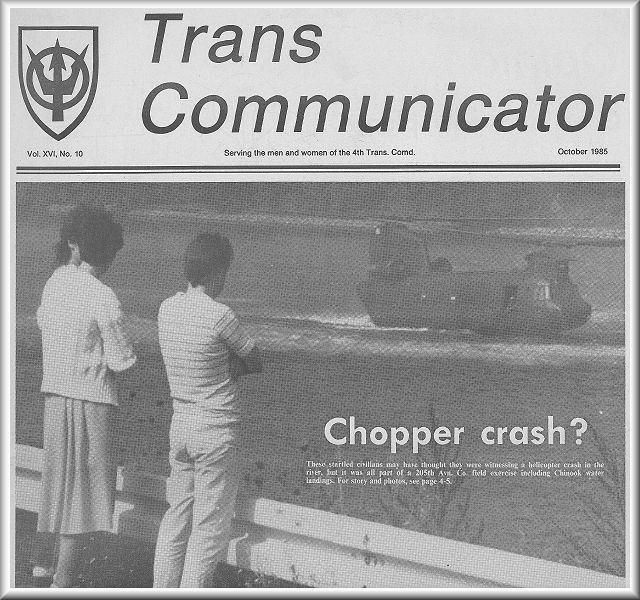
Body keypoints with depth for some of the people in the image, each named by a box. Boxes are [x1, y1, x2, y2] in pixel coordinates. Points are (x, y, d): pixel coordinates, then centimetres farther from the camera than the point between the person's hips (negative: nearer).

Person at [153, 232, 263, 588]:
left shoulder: (167, 309, 2)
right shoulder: (219, 316, -18)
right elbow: (255, 362, -6)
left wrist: (226, 367, -2)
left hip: (180, 424, 7)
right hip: (217, 430, -7)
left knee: (177, 515, 16)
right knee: (210, 526, 3)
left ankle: (163, 588, 21)